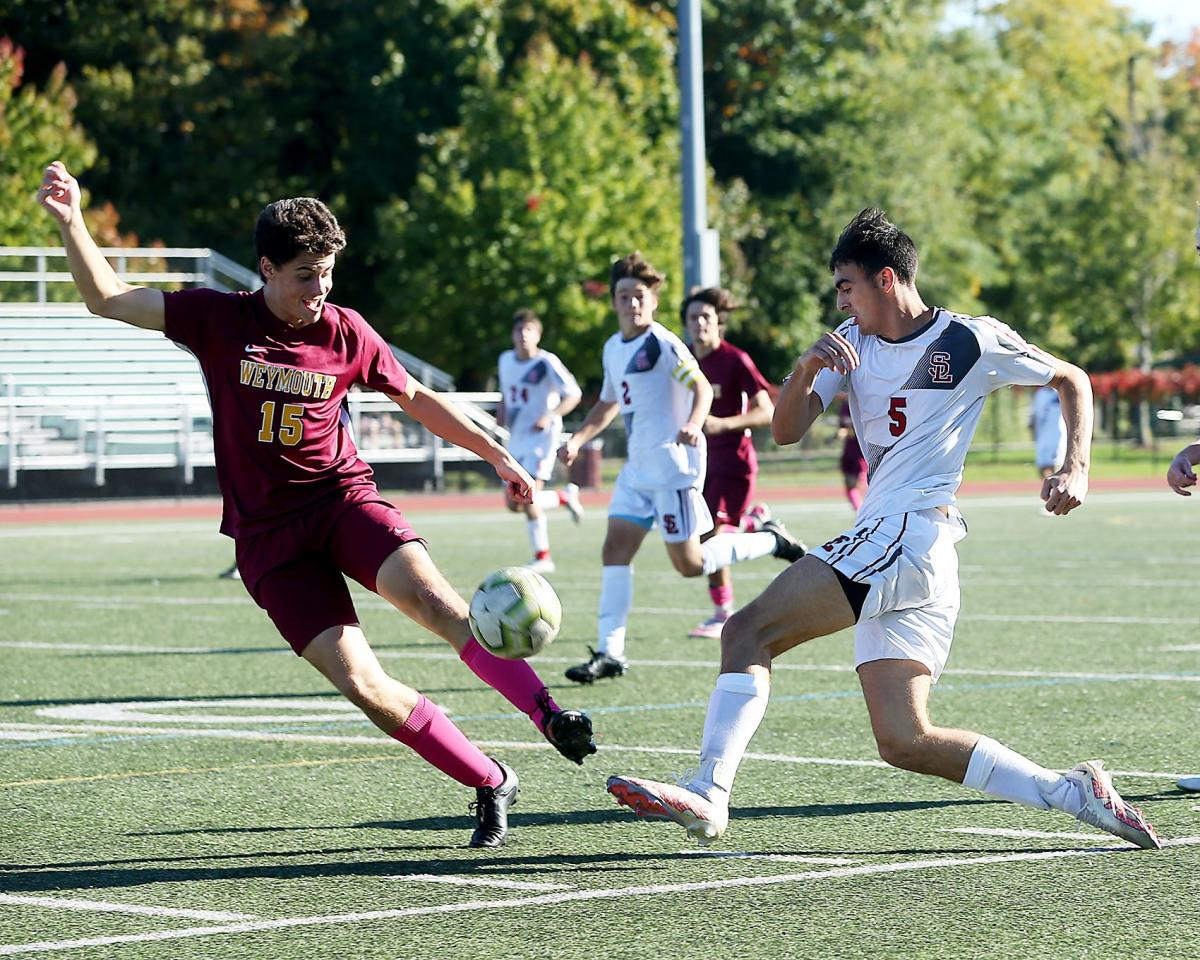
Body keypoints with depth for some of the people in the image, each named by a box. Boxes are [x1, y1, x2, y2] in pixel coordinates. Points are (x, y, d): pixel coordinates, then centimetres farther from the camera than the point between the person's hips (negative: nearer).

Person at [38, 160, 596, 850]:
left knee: (426, 593, -32)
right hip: (267, 530, 0)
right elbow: (108, 298, 1)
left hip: (344, 496, 1)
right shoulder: (218, 320, -1)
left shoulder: (346, 333, 2)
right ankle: (491, 784, -4)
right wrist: (71, 222, -14)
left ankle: (551, 715, -32)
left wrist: (497, 455, 17)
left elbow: (416, 398, 17)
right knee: (361, 684, -14)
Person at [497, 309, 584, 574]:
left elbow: (573, 394, -12)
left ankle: (542, 557, 2)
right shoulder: (506, 360, 8)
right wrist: (502, 413, 5)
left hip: (541, 436, -8)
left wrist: (550, 417, -25)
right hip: (516, 440, 8)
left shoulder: (546, 363, -13)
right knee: (513, 503, 6)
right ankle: (565, 497, 28)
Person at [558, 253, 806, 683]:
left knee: (688, 563, -6)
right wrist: (577, 439, 14)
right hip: (638, 467, 8)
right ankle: (610, 653, -2)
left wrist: (693, 424, -36)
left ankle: (771, 540, 14)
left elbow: (702, 388, -17)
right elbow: (608, 404, 26)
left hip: (673, 465, -8)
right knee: (615, 549, -2)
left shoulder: (662, 343, -11)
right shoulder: (613, 347, 14)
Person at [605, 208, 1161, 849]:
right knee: (905, 742, 0)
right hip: (881, 544, 8)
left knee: (749, 630, -17)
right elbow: (785, 431, 9)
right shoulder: (851, 342, 16)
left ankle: (708, 794, -25)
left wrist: (1075, 469, -3)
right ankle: (1075, 793, 3)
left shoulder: (971, 342, -1)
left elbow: (1073, 381, 11)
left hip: (912, 531, -8)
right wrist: (806, 369, -10)